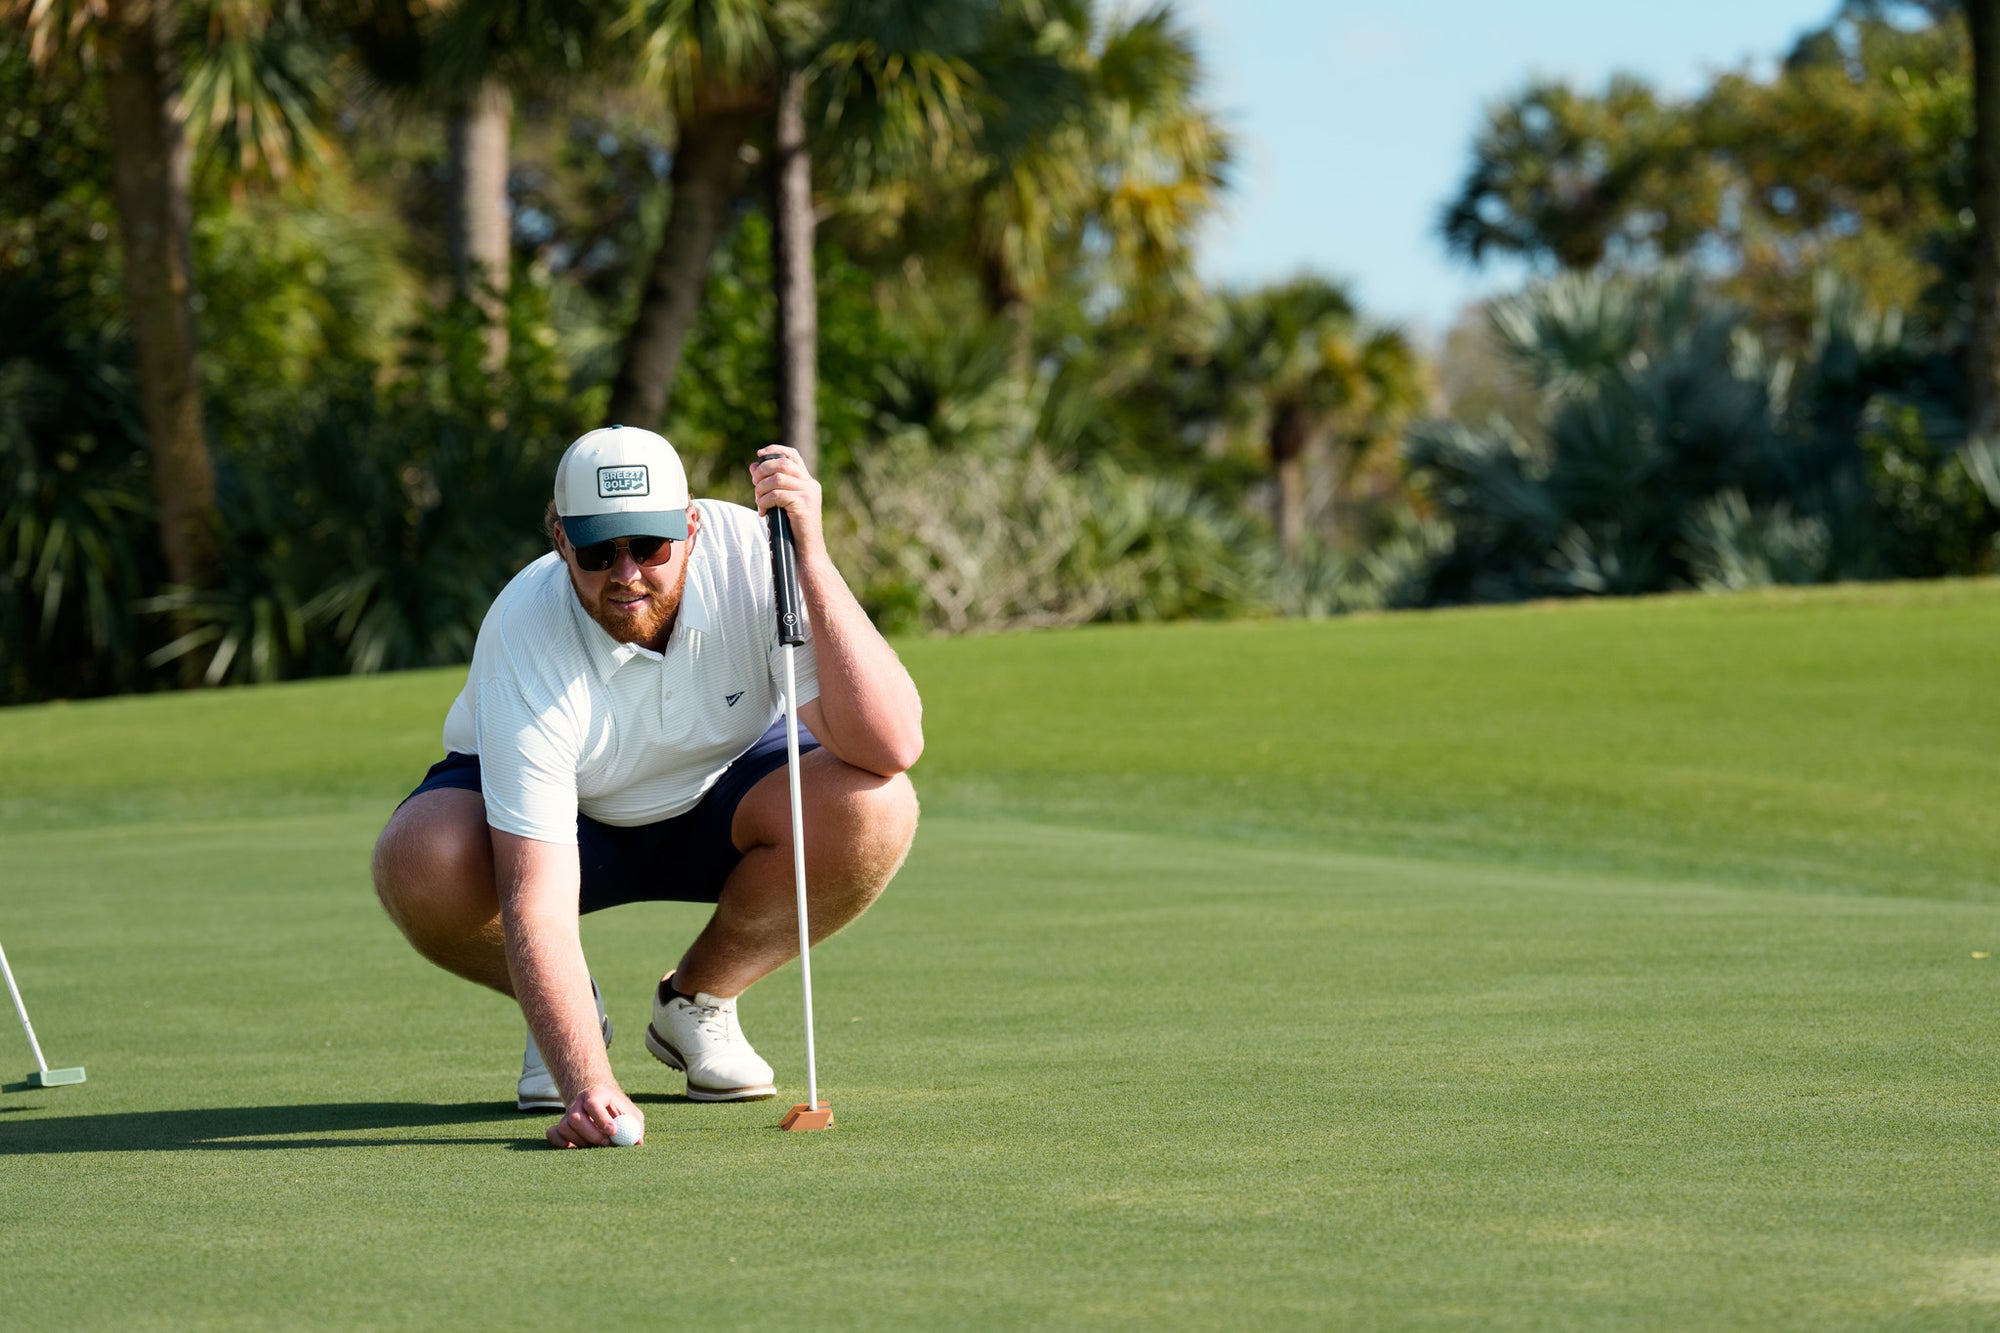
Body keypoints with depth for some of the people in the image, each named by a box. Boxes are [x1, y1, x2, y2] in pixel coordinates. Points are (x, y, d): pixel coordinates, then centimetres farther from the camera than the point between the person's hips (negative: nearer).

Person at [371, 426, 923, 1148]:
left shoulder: (751, 555, -29)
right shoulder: (526, 640, -34)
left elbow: (891, 746, -38)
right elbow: (536, 906, -38)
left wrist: (812, 558, -46)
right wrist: (588, 1084, -51)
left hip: (722, 791, 2)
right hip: (560, 816, -2)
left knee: (875, 807, -30)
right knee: (419, 864, -35)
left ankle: (696, 1003, -1)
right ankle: (572, 1015, 0)